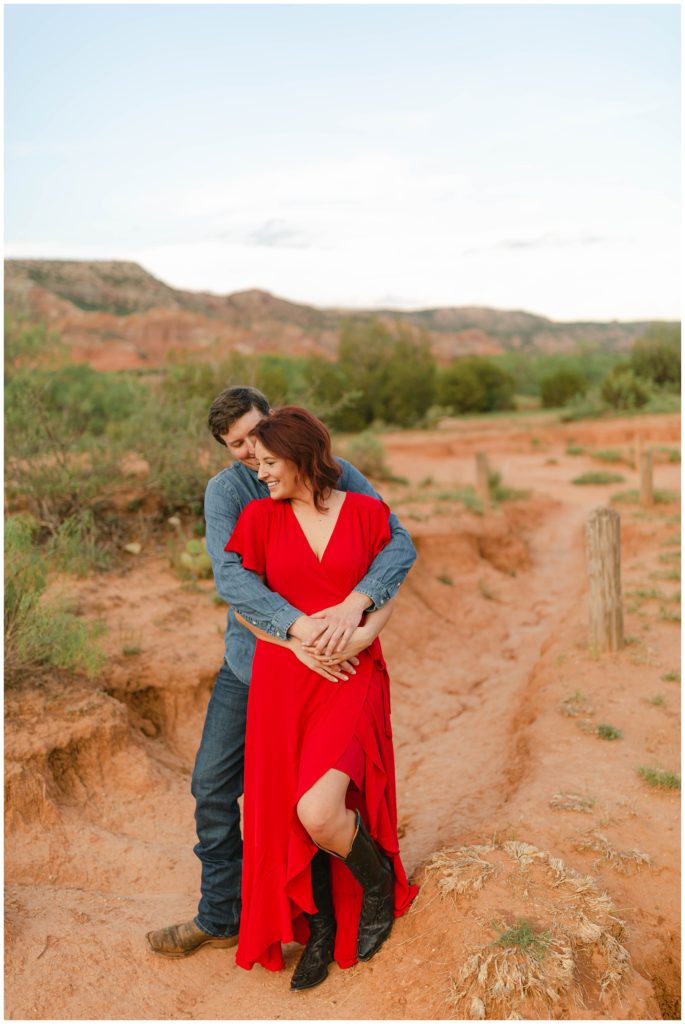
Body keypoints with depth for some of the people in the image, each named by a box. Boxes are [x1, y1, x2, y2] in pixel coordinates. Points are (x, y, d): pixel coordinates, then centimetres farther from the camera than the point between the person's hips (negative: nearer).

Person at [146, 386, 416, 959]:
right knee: (214, 785, 7)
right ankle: (220, 916, 27)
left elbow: (399, 542, -19)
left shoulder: (337, 477, -9)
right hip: (252, 658, 2)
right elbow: (230, 576, -24)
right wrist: (298, 626, -38)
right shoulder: (226, 491, -9)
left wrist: (355, 602, -37)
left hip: (324, 662, -2)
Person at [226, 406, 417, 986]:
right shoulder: (260, 516, 4)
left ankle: (379, 885, 15)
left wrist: (361, 636, -13)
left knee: (319, 811, -17)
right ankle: (318, 933, 30)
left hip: (352, 678, -2)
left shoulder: (367, 513, 1)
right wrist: (297, 642, -8)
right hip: (282, 680, 3)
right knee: (287, 813, 5)